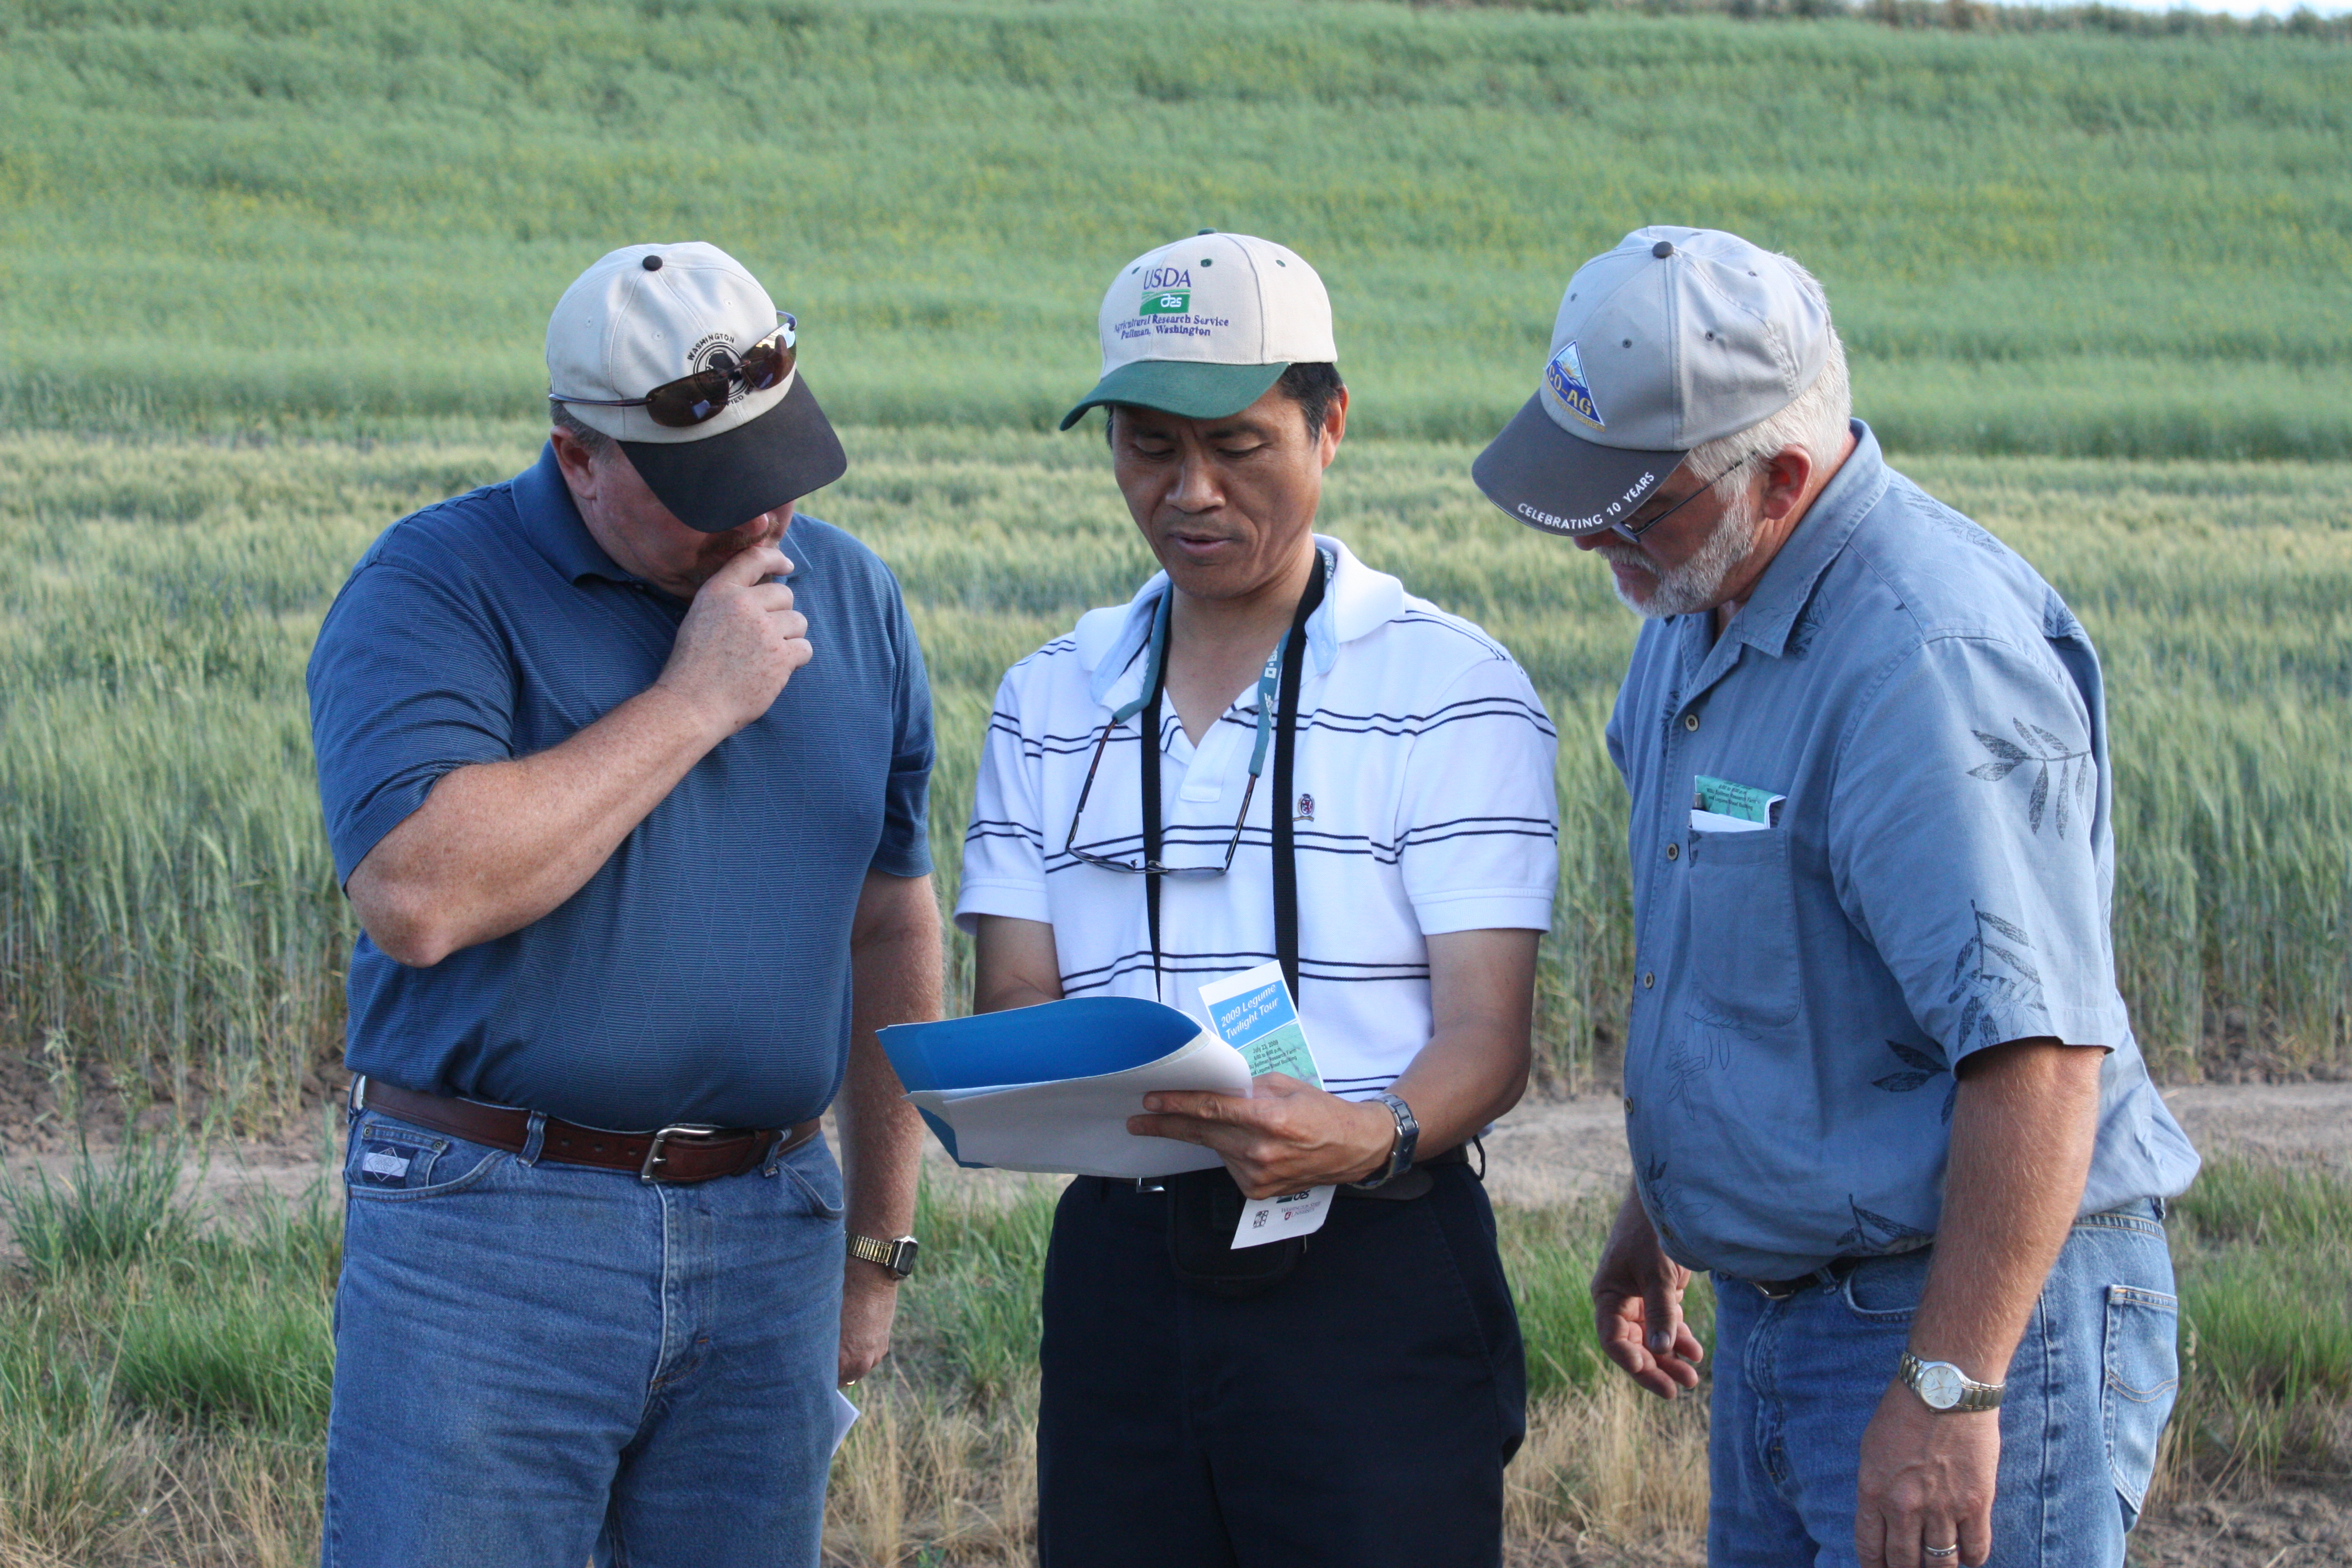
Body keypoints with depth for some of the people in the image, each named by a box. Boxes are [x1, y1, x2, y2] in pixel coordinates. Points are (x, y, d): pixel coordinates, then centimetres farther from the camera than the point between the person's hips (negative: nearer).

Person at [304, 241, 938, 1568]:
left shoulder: (853, 601, 11)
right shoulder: (438, 588, -7)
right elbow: (418, 894, -22)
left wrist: (880, 1245, 17)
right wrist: (693, 702, -16)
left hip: (766, 1237, 5)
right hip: (490, 1246, -5)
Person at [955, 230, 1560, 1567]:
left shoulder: (1453, 689, 0)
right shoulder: (1051, 704, 14)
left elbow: (1487, 1033, -7)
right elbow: (1015, 997, 10)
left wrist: (1373, 1139, -28)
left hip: (1374, 1263, -4)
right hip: (1123, 1262, 4)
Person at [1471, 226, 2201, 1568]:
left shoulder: (1935, 658, -23)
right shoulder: (1699, 613, 9)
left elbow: (2037, 1053, -28)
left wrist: (1948, 1391, -28)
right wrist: (1657, 1218, 27)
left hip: (1975, 1315, -9)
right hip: (1780, 1304, 9)